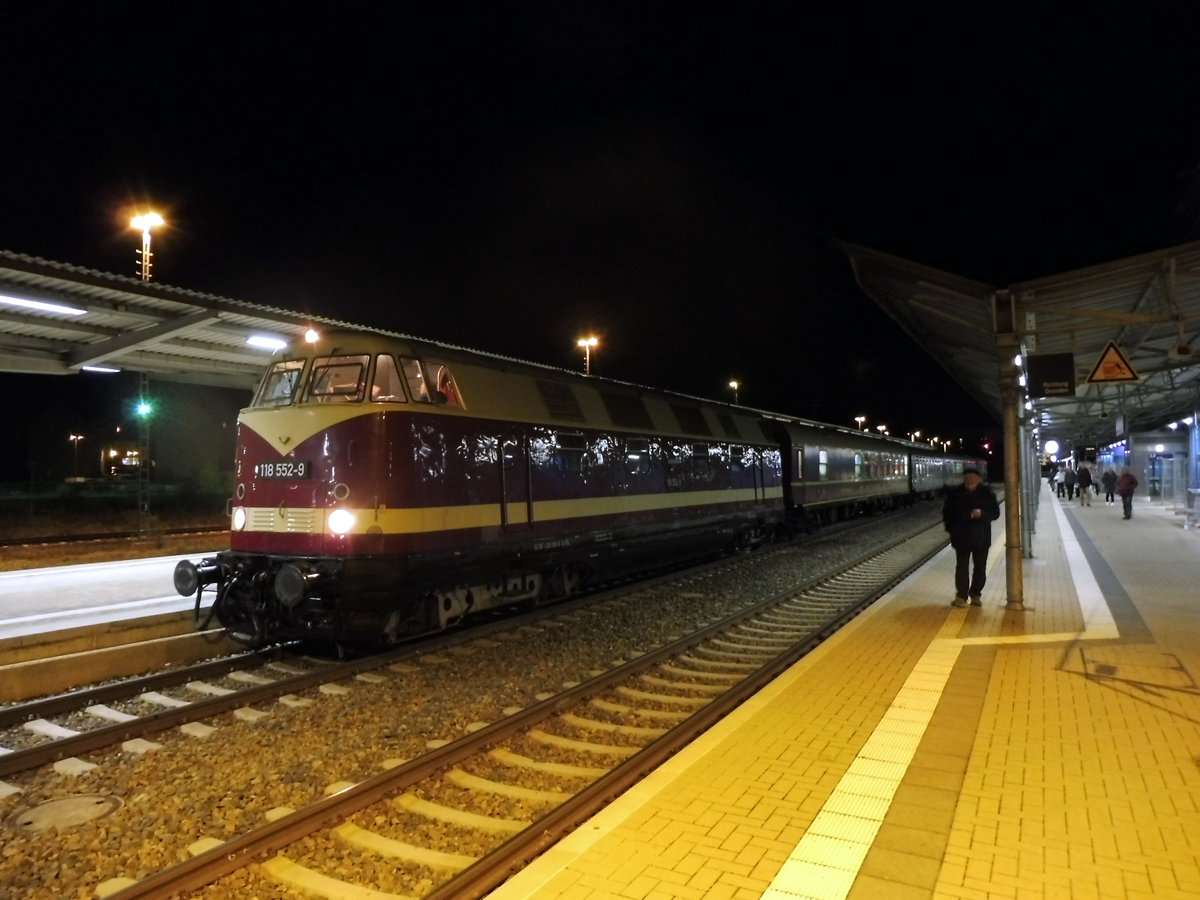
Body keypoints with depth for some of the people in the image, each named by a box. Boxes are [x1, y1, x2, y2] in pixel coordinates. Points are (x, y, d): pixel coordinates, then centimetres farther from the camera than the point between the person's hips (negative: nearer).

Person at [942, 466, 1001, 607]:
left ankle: (975, 595, 23)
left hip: (981, 538, 1)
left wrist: (982, 514, -21)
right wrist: (951, 528, 0)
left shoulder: (987, 493, -2)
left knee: (980, 567, 9)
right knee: (962, 567, 0)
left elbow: (995, 512, -2)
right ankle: (961, 595, 7)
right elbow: (946, 512, 9)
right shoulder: (955, 493, -1)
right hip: (962, 537, -1)